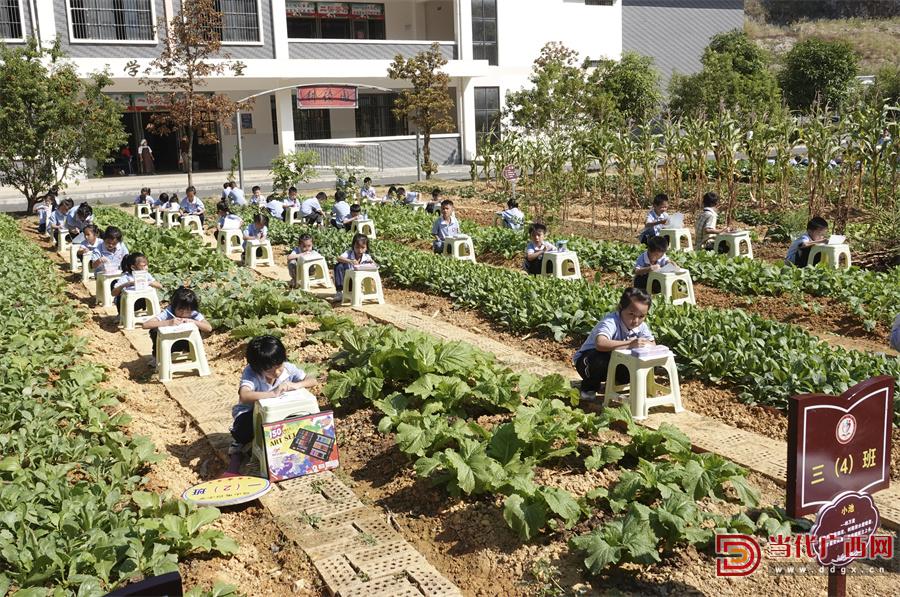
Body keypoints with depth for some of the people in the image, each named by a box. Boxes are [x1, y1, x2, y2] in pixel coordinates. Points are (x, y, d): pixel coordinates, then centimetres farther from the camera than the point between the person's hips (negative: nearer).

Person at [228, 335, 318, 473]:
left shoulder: (288, 368, -18)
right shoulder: (250, 372, -29)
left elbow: (312, 380, -13)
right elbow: (244, 396, -47)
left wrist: (296, 385, -34)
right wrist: (273, 393, -52)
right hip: (251, 414, -3)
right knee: (245, 423, -38)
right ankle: (237, 447, -1)